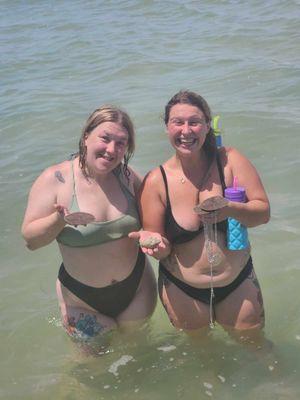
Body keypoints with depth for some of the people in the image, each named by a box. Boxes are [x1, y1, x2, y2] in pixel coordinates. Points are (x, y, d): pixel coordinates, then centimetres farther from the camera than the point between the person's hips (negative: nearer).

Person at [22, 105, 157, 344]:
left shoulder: (126, 175, -8)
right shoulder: (55, 179, -18)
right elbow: (30, 239, -16)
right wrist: (59, 220, -36)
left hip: (137, 286, 3)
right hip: (82, 300, -3)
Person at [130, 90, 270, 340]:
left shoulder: (229, 160, -12)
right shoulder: (156, 181, -14)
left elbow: (263, 212, -10)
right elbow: (163, 250, -8)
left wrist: (230, 209, -30)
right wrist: (156, 243, -32)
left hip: (239, 284, 1)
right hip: (183, 291, -1)